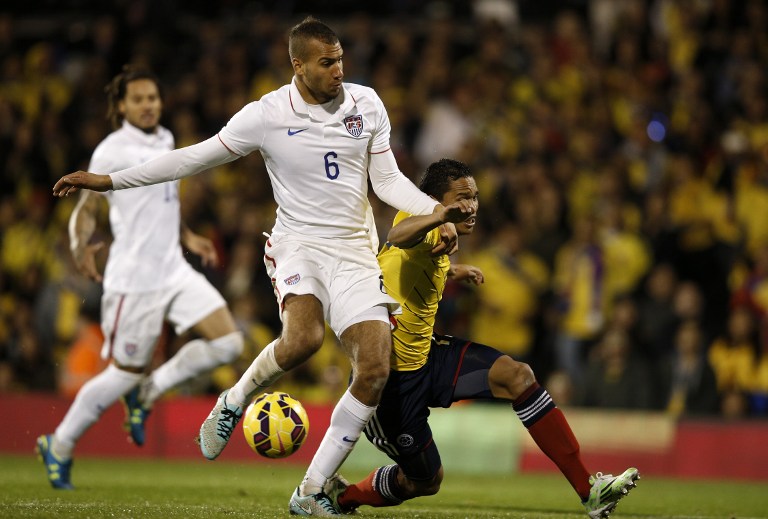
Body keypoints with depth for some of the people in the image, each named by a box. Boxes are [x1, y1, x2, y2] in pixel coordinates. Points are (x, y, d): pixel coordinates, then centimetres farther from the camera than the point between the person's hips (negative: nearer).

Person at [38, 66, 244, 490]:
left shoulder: (165, 141, 13)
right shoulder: (113, 150, -10)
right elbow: (86, 207, -11)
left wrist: (186, 237, 24)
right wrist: (80, 246, -28)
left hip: (174, 271, 7)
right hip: (133, 278, -7)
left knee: (228, 343, -7)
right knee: (125, 373, -1)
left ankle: (146, 393, 10)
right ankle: (59, 447, 19)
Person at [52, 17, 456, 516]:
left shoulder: (366, 103, 3)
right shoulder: (267, 115, -7)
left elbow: (388, 180, 9)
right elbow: (196, 157, 0)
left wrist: (436, 212, -9)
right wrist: (108, 180, -1)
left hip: (356, 251, 4)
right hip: (299, 243, -3)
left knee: (376, 372, -11)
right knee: (303, 338, -34)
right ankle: (234, 401, -2)